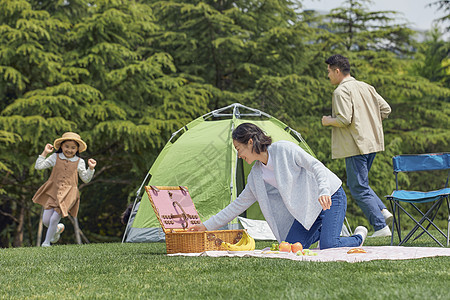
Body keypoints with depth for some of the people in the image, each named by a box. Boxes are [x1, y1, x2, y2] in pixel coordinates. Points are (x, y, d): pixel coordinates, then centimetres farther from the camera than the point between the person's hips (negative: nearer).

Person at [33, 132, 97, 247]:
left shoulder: (79, 162, 6)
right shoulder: (55, 157, 6)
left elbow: (86, 179, 14)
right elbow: (38, 166, 3)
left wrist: (91, 168, -1)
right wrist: (45, 153, -2)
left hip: (68, 194, -2)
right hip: (53, 191, 2)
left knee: (54, 219, -13)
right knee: (45, 220, -3)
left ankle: (47, 241, 10)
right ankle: (58, 228, 32)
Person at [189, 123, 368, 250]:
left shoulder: (284, 149, -18)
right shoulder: (256, 176, 3)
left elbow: (316, 166, -19)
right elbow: (238, 205, 8)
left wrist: (324, 192, -35)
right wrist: (208, 226, 6)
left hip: (331, 197, -7)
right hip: (307, 208, 7)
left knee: (328, 246, -24)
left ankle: (358, 237, 7)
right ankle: (320, 232, 18)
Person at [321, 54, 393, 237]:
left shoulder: (341, 91, -12)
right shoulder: (366, 87, 14)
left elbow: (344, 119, -22)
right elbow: (385, 109, 14)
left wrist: (328, 121, -3)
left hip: (356, 145, -9)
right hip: (372, 143, 9)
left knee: (359, 188, -2)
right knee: (358, 183, 21)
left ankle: (380, 227, -6)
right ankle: (382, 210, 6)